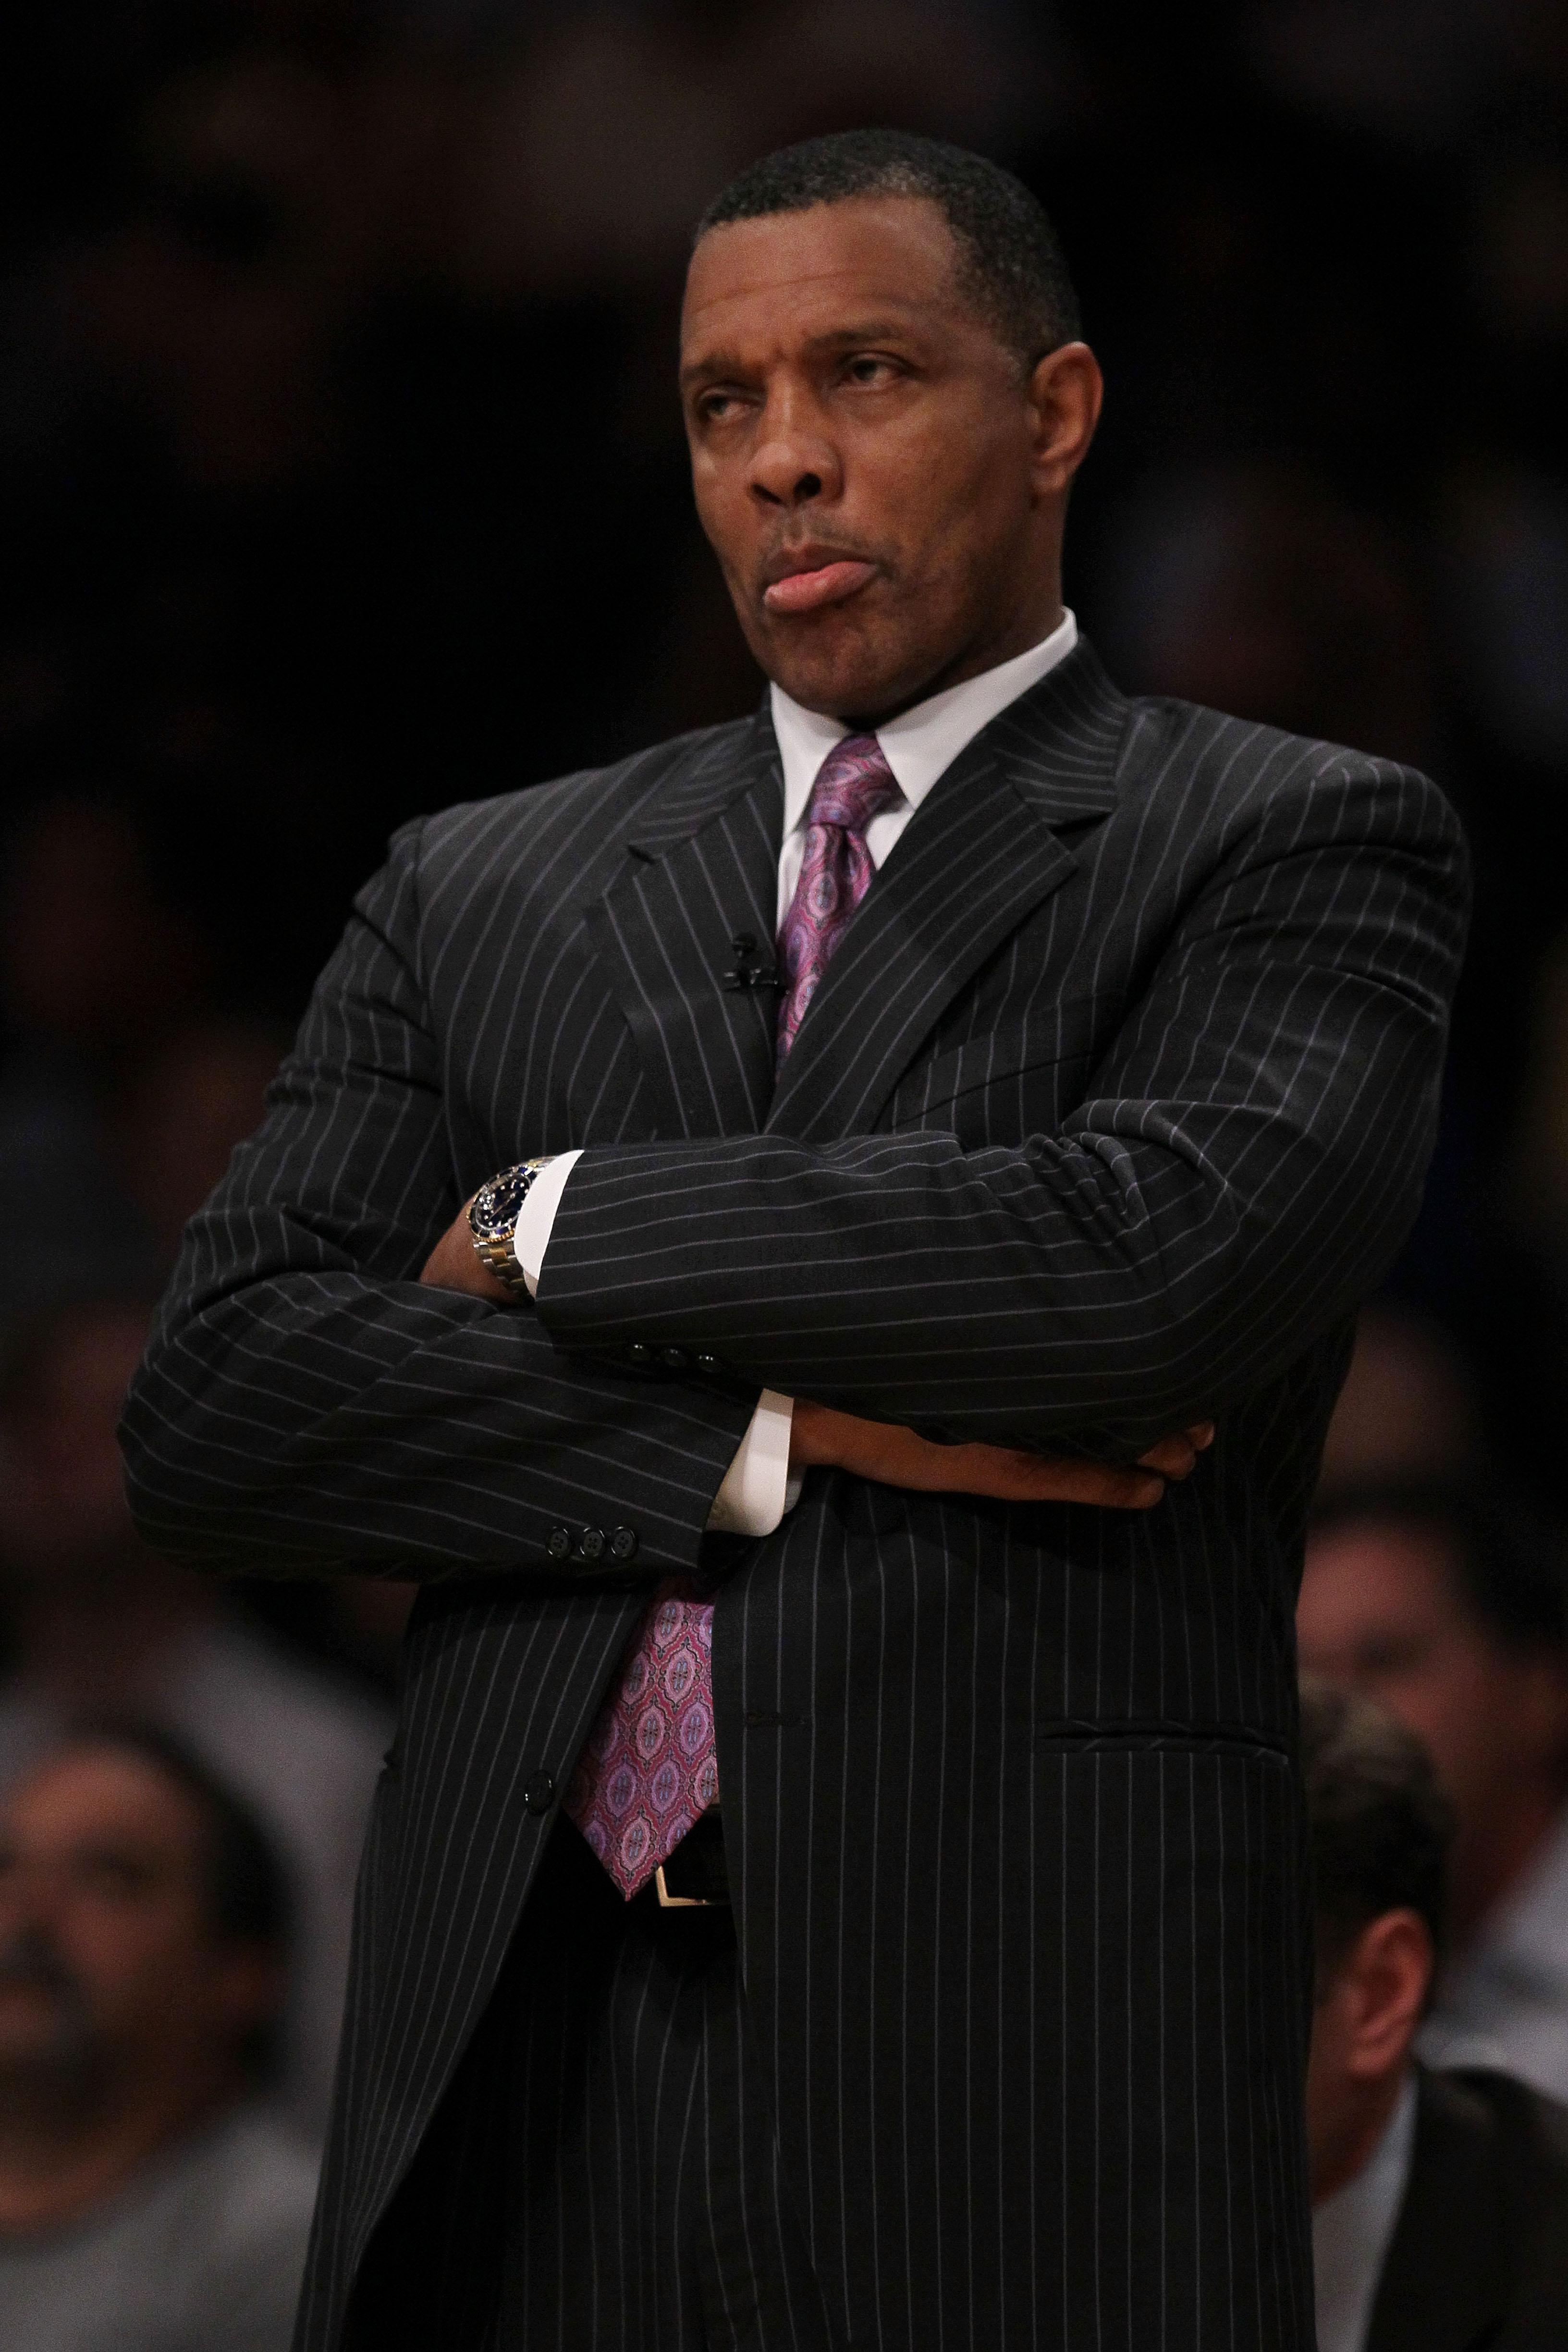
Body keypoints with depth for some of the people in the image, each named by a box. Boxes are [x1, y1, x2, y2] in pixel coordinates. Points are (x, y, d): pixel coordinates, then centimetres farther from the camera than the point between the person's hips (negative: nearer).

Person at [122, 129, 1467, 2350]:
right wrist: (790, 1434, -8)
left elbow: (1173, 1252, -15)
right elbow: (214, 1401, 5)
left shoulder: (1302, 849, 5)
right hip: (517, 2069, 3)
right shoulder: (476, 894, 16)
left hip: (1014, 2082, -3)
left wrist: (556, 1228, -4)